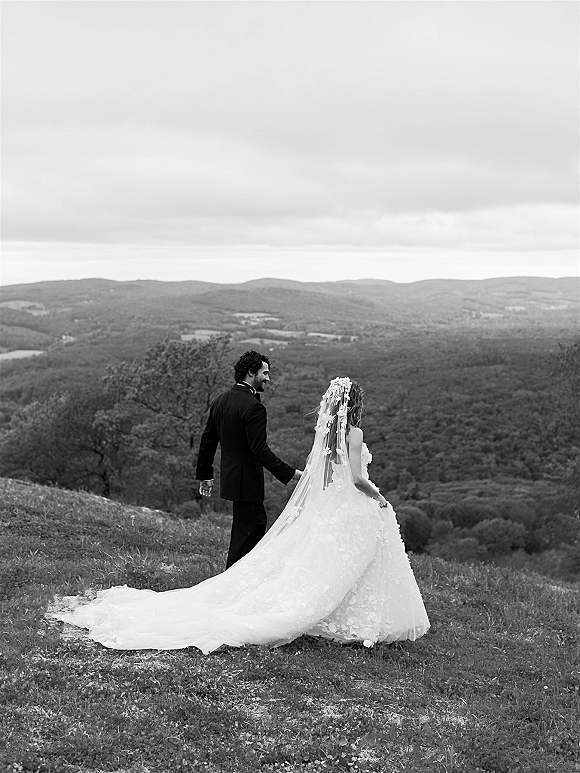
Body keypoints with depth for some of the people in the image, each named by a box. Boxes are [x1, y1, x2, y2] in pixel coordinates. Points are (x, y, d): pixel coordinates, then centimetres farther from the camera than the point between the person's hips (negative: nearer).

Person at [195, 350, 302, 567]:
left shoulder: (220, 401, 7)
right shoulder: (253, 406, -21)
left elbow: (207, 441, 12)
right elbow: (260, 450, -25)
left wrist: (205, 475, 21)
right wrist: (290, 473, -22)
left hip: (229, 475, 9)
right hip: (247, 480, -9)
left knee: (258, 520, 21)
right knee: (245, 532, 1)